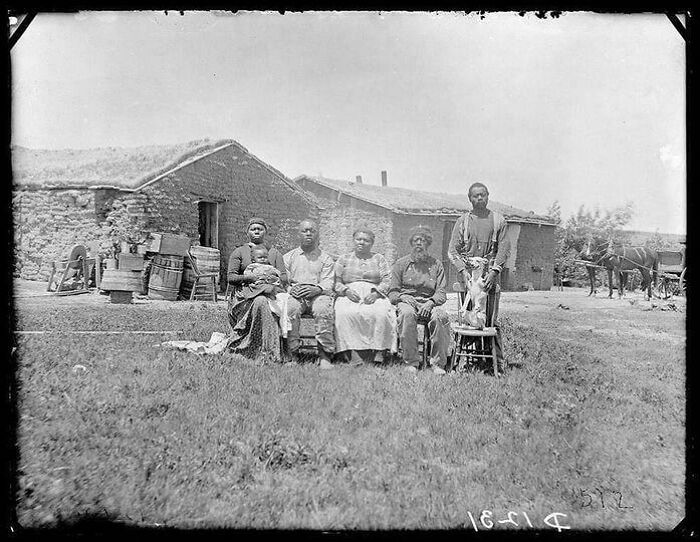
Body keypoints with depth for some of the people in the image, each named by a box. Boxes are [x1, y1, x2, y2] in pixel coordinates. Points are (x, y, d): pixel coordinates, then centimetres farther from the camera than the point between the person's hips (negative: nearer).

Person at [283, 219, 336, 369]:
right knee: (290, 309, -35)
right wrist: (291, 289, -11)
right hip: (295, 294, 1)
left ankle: (324, 356, -32)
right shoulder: (288, 257, 22)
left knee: (323, 310, -35)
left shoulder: (325, 259, 18)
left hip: (318, 294, 0)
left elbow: (328, 284, 5)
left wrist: (317, 289, -19)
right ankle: (293, 355, -30)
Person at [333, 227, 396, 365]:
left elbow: (386, 281, 7)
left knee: (380, 314, -35)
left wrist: (376, 293, -13)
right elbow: (336, 282, 11)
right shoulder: (344, 259, 20)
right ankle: (352, 357, -34)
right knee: (345, 314, -35)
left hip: (373, 295, 0)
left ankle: (376, 355, -30)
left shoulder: (379, 259, 19)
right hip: (349, 295, 0)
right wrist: (346, 291, -10)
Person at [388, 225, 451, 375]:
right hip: (407, 301, -1)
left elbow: (441, 293, 8)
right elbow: (392, 292, 10)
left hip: (429, 302, 1)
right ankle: (411, 362, -31)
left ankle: (438, 363, -25)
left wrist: (431, 302, -14)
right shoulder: (401, 264, 15)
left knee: (441, 315, -33)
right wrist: (403, 298, -13)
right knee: (407, 313, -37)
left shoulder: (436, 265, 17)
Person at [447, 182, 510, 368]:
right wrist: (463, 271, -9)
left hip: (491, 275, -1)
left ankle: (497, 363, 4)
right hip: (467, 274, 1)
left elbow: (504, 249, 3)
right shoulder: (462, 221, 10)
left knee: (491, 320, -1)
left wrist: (494, 271, -10)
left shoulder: (498, 220, 10)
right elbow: (452, 250, 5)